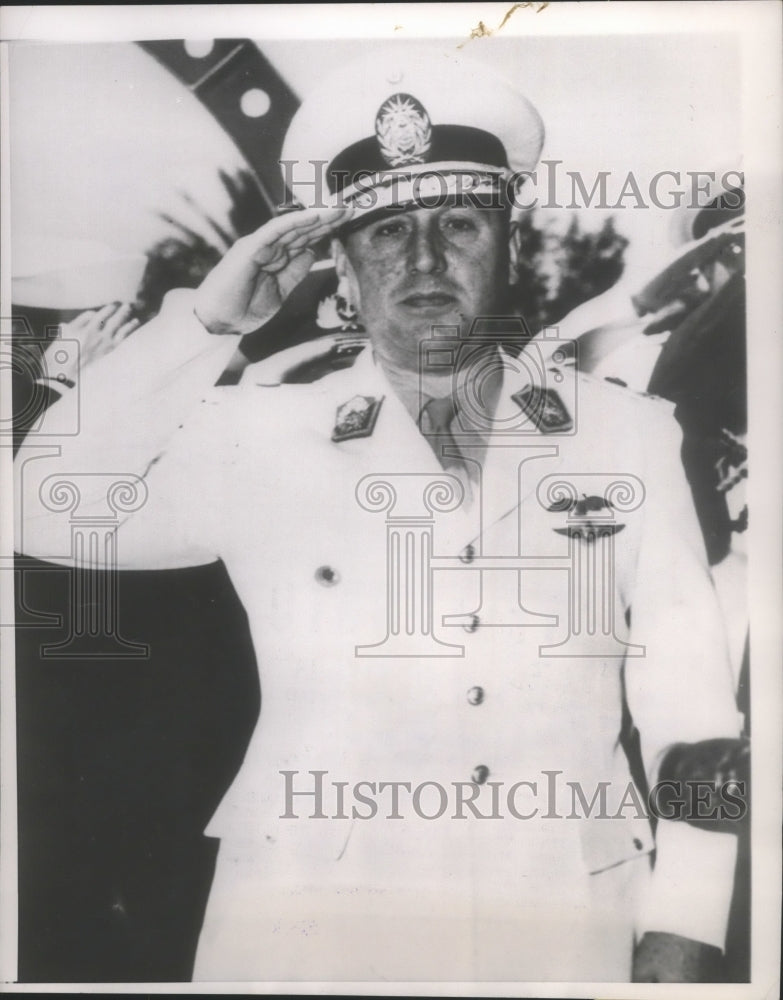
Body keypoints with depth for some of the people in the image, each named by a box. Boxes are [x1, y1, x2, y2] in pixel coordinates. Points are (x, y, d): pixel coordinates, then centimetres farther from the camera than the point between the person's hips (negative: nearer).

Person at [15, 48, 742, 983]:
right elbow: (42, 510, -7)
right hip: (306, 931, 0)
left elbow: (689, 699, 1)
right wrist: (206, 321, -11)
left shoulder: (628, 434, 1)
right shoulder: (258, 438, 0)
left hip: (572, 927, 2)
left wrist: (680, 944, -5)